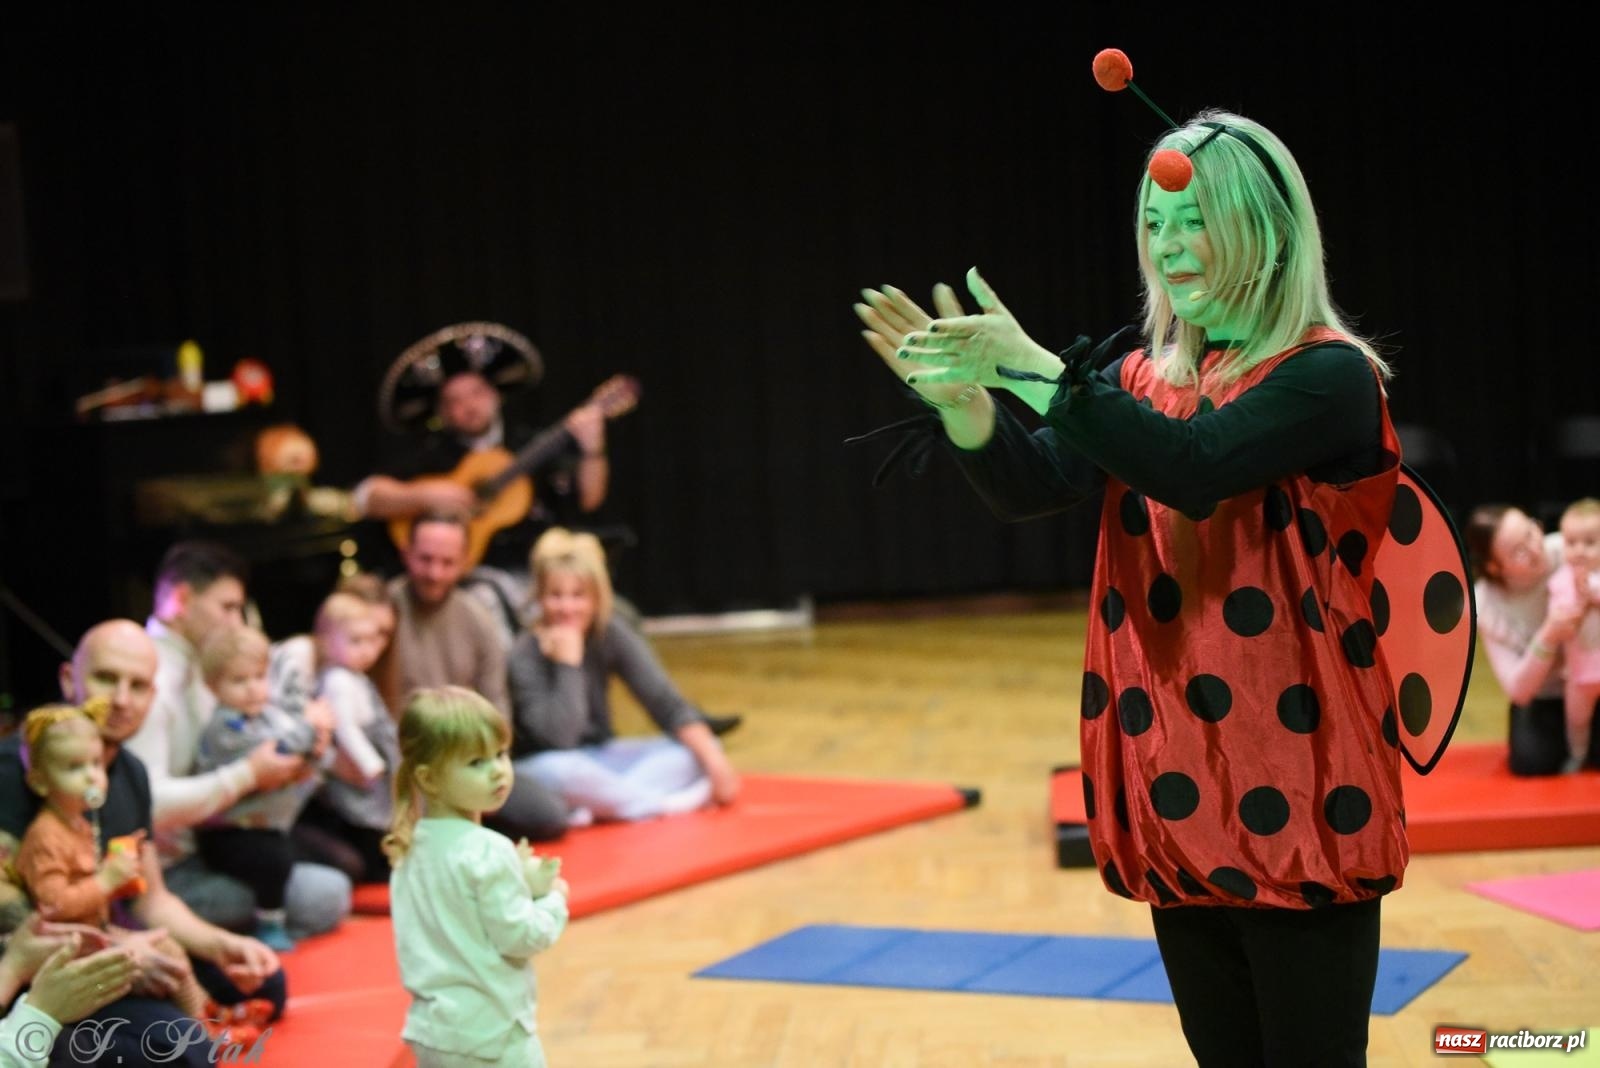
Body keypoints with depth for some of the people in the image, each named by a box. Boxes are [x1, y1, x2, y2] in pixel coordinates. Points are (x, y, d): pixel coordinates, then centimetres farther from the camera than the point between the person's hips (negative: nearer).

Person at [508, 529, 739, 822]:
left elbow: (665, 702, -10)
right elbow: (559, 738, -29)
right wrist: (567, 664, -30)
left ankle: (596, 804, -27)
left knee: (696, 751, -11)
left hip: (599, 759, 6)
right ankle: (663, 806, -22)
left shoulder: (612, 635, -7)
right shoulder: (524, 656, -19)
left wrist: (712, 758, -22)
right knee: (558, 770, -40)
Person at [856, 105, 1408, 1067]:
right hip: (1177, 795, 6)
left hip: (1295, 796, -6)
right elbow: (1031, 487, -3)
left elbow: (1197, 469, -25)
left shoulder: (1329, 377, -8)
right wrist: (962, 401, -22)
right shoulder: (1140, 377, 12)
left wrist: (1035, 371, -28)